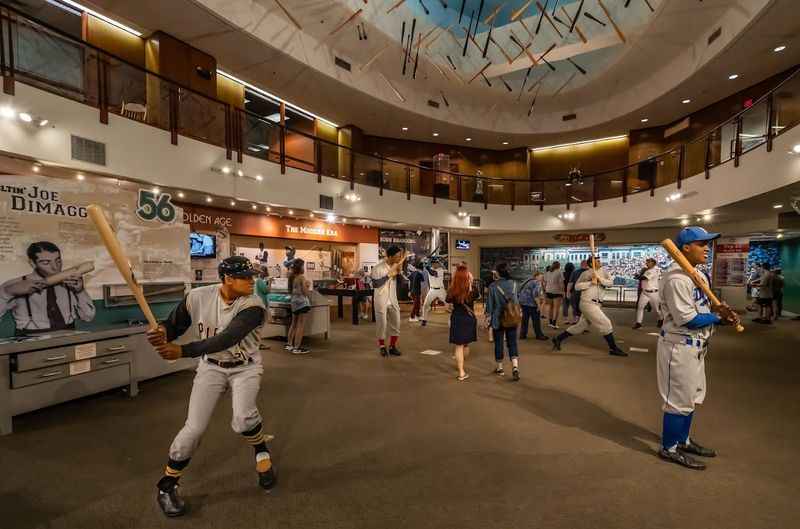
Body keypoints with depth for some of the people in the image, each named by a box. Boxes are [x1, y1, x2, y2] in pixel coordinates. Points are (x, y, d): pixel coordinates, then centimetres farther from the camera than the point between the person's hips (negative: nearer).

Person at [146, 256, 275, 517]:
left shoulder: (253, 306, -25)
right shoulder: (198, 297, -15)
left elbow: (225, 340, -34)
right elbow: (174, 324, -6)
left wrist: (182, 351, -39)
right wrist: (162, 332, -29)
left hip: (245, 368, -2)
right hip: (211, 367, 2)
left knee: (243, 419, -22)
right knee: (194, 428, -2)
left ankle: (261, 451, 12)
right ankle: (166, 486, 23)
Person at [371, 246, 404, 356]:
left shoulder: (396, 266, 1)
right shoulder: (378, 268, -16)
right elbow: (375, 284, -21)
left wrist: (399, 270, -12)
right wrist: (389, 275, -24)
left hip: (393, 300, 6)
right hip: (381, 300, -6)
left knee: (396, 323, 7)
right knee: (382, 324, 3)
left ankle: (392, 346, 20)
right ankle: (382, 347, 20)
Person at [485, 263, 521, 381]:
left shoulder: (493, 286, -12)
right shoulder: (513, 284, -2)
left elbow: (490, 303, -7)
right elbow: (516, 301, 6)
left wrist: (488, 317, 4)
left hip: (498, 319, -2)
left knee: (498, 343, 11)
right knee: (512, 343, 7)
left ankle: (500, 368, 21)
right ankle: (515, 366, -8)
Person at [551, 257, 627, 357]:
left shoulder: (603, 271, 12)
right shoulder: (586, 273, -1)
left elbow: (610, 282, 1)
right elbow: (577, 286, -6)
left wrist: (600, 279, -15)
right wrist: (591, 282, -16)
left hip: (596, 304, 7)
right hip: (588, 303, -7)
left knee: (580, 326, 11)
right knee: (605, 323, -8)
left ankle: (558, 339, 20)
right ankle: (613, 348, 4)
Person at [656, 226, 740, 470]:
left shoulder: (699, 274, 11)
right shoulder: (676, 277, -21)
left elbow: (702, 306, 11)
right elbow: (686, 319, -23)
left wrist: (719, 310, -9)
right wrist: (719, 317, -11)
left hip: (695, 347, 10)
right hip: (679, 347, -10)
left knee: (691, 397, 21)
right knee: (678, 399, 2)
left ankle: (683, 440, 39)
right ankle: (669, 448, 19)